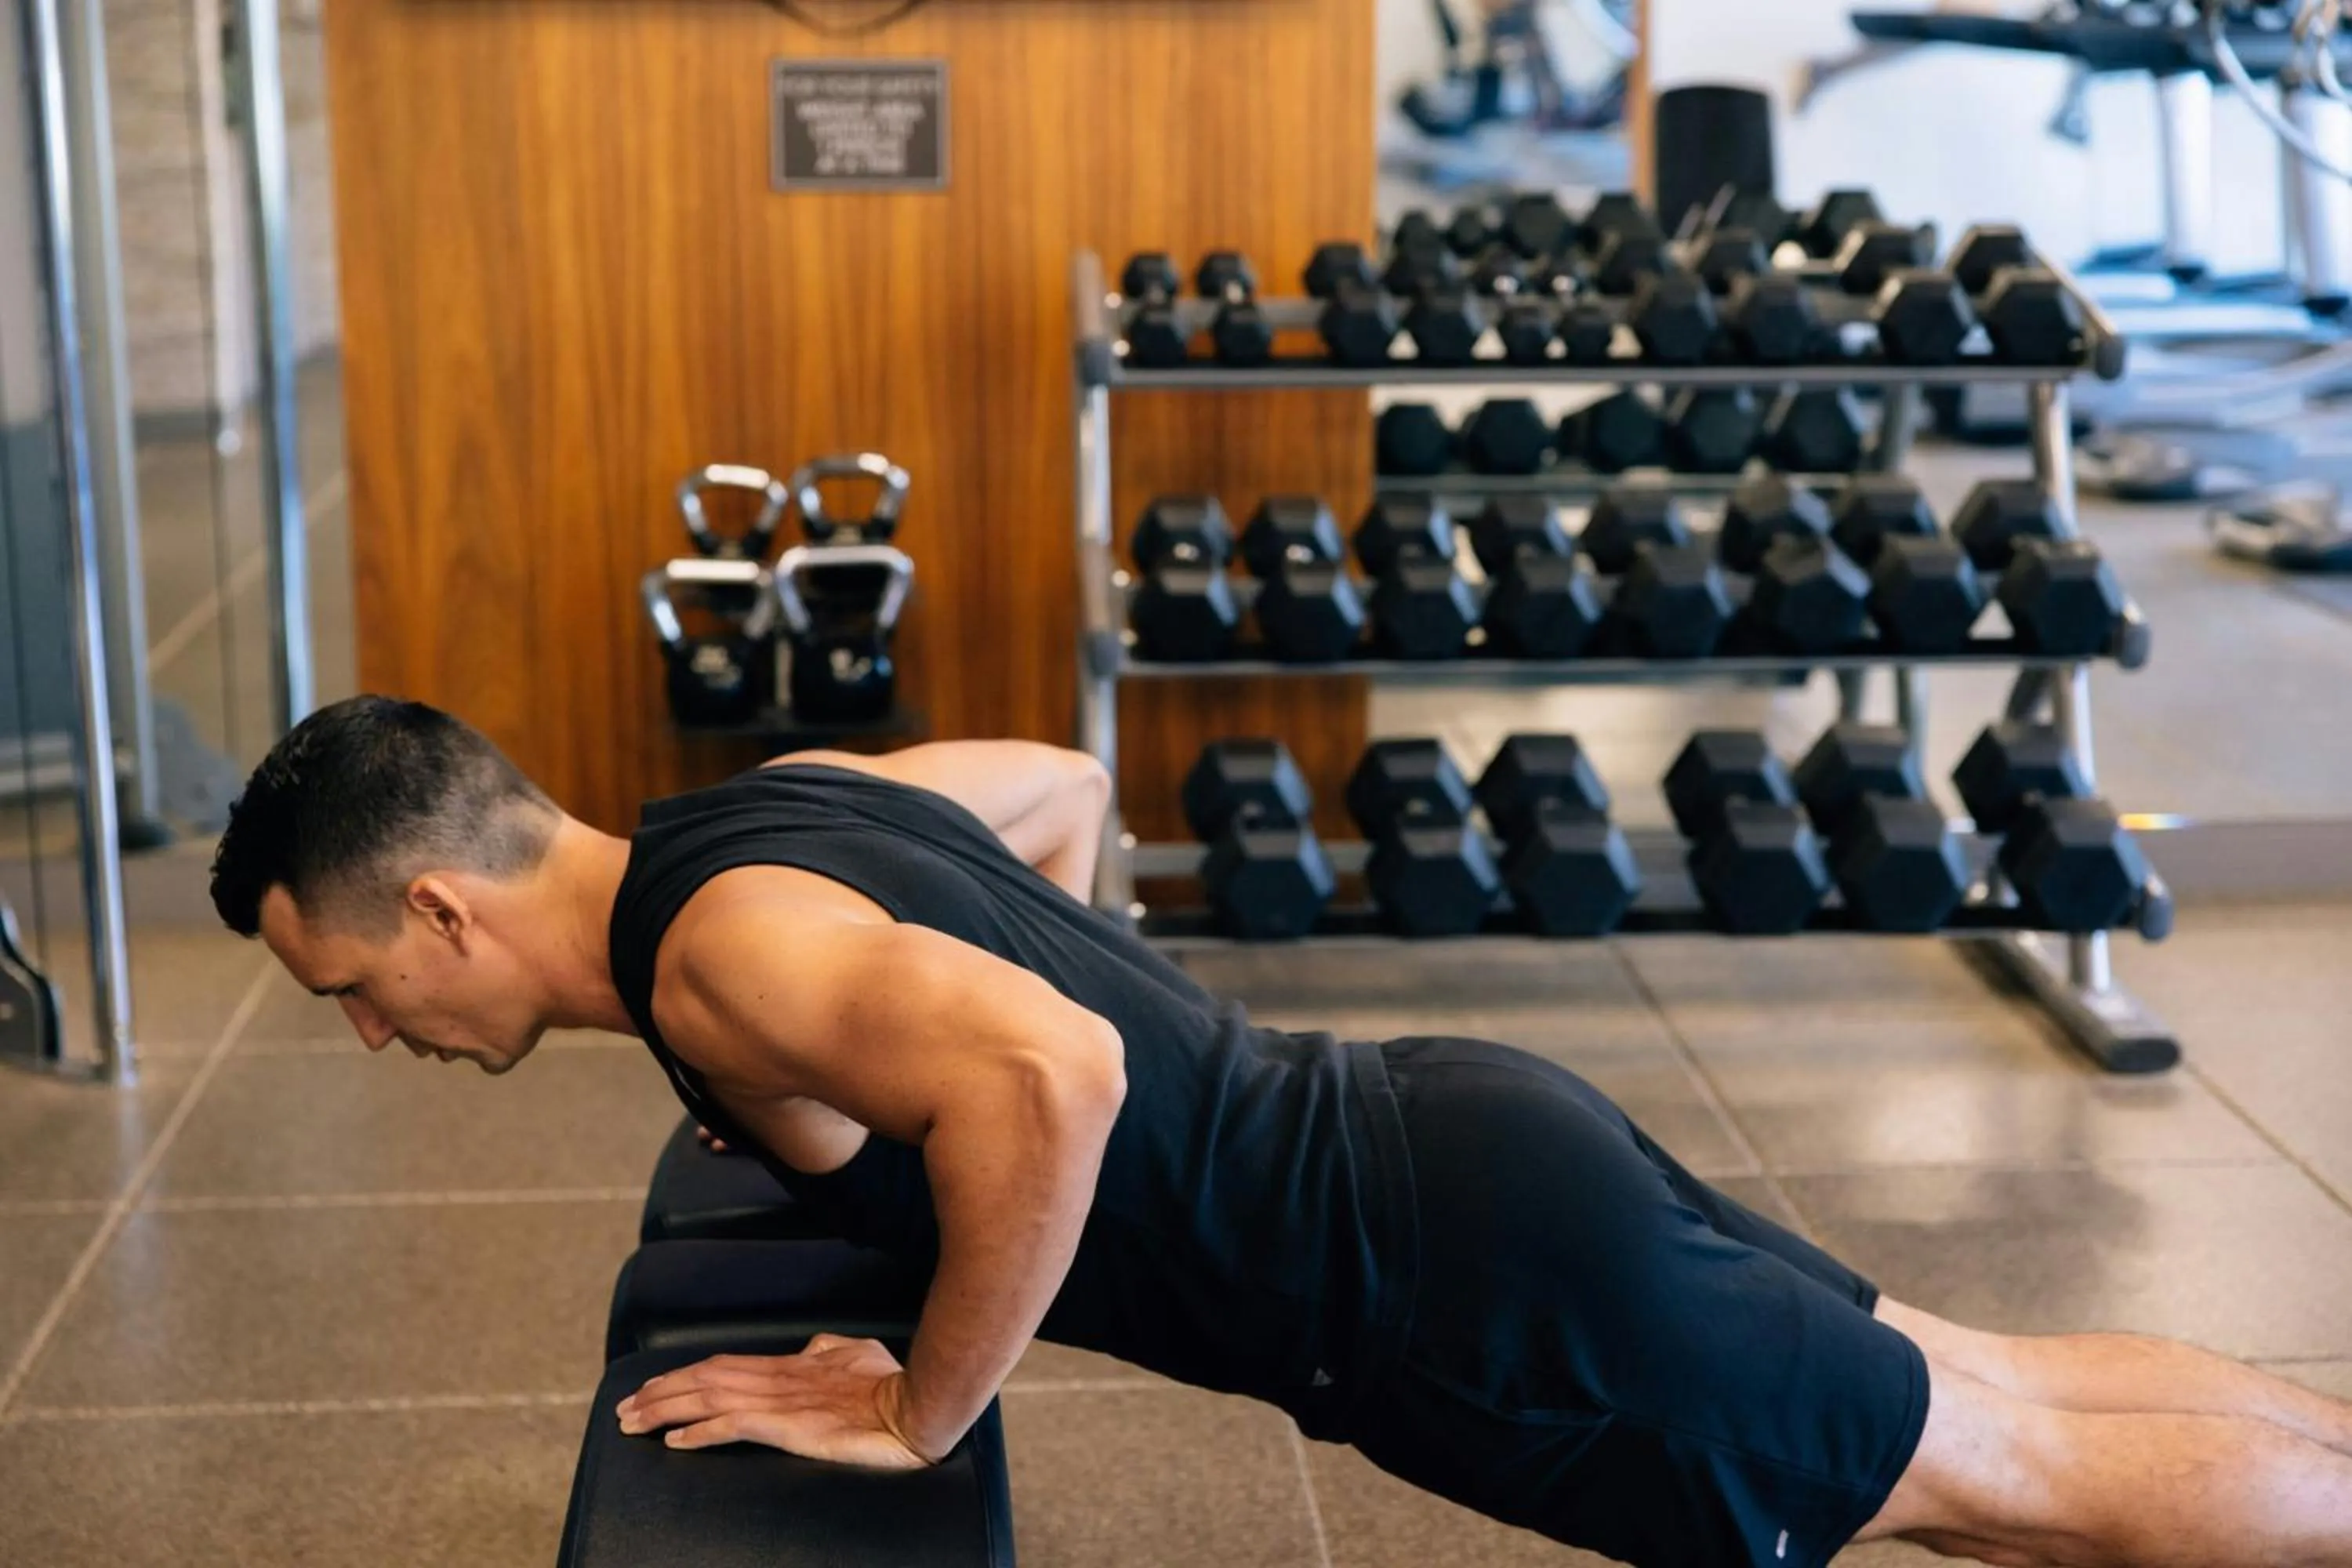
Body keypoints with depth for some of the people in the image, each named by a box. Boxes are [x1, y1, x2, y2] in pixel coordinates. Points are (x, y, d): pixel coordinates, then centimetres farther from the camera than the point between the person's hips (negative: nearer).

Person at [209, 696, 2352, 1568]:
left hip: (1461, 1272, -9)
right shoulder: (772, 806, 8)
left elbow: (1049, 1076, -39)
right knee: (1979, 1395, 19)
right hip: (1450, 1154, 9)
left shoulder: (710, 949, -21)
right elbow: (1068, 783, 24)